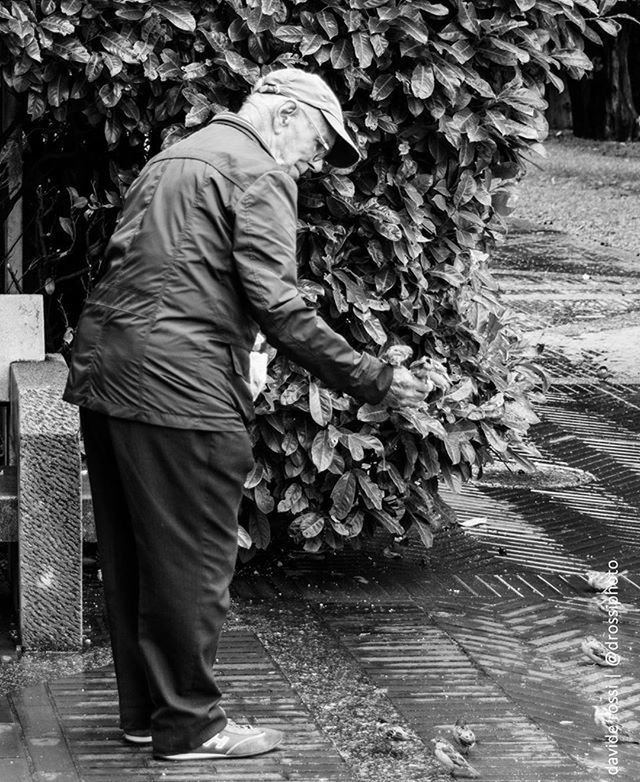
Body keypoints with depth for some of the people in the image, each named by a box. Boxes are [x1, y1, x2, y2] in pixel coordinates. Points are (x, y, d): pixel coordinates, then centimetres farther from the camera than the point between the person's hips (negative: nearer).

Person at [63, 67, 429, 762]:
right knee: (191, 560, 0)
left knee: (131, 556, 15)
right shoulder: (259, 175, -6)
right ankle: (188, 725, 7)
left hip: (100, 371, 9)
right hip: (178, 388, -9)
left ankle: (142, 708, 25)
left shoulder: (169, 159, 22)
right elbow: (276, 306, -16)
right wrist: (372, 380, -12)